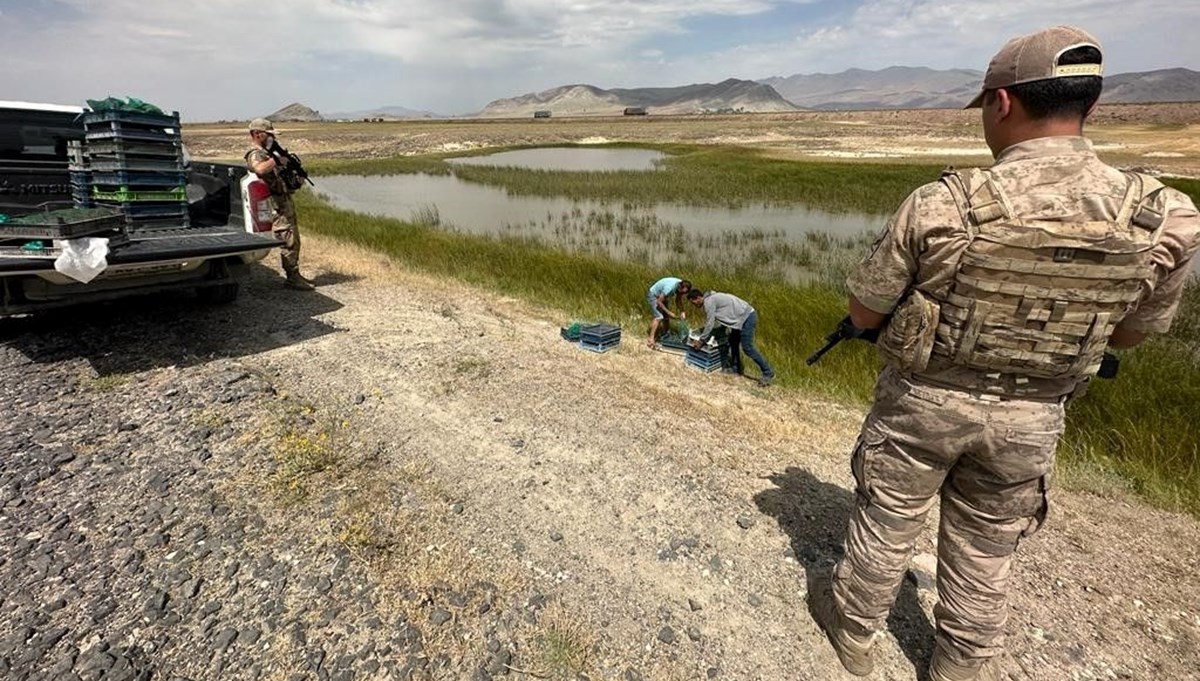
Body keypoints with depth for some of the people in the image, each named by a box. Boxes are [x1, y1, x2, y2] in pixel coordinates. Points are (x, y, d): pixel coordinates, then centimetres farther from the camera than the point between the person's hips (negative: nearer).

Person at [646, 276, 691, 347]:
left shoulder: (681, 286, -15)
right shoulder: (670, 287, -39)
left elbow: (678, 300, -1)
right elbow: (659, 302, -29)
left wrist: (682, 312, -15)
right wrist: (669, 312, -27)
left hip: (662, 297, 8)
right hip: (653, 295, -8)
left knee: (666, 316, 5)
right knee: (659, 317, -22)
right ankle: (651, 339, -23)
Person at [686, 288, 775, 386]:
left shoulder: (709, 302, -13)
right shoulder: (711, 299, 18)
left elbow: (710, 324, -13)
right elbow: (711, 322, 23)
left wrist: (701, 340, -5)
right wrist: (700, 334, 22)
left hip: (747, 317, -10)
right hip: (744, 316, 10)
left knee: (747, 347, -10)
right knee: (733, 342, 18)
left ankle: (768, 373, -4)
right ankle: (736, 368, 28)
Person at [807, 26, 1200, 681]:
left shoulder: (940, 204, -22)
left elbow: (864, 313, -12)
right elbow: (1131, 332, 5)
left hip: (922, 402, -2)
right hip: (1028, 420, 3)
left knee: (885, 525, 18)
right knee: (985, 550, 22)